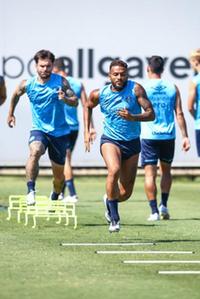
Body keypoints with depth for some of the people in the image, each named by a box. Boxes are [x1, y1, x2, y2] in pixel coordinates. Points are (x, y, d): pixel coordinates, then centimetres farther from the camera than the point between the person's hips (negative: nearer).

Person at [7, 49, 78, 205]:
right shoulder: (27, 84, -4)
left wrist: (65, 99, -28)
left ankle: (55, 198, 36)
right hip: (39, 129, -1)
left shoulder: (61, 81, -7)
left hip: (60, 132, 1)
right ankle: (31, 191, -37)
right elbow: (16, 95, 17)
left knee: (59, 173, 8)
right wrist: (11, 114, 27)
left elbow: (75, 101, -7)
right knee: (35, 151, -35)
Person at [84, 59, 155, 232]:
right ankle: (114, 218, -22)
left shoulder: (136, 89, -11)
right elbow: (88, 107, 18)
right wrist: (87, 132, 12)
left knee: (126, 192, 4)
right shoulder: (100, 94, -5)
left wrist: (133, 117, -33)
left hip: (132, 142, 1)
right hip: (110, 140, -1)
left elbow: (151, 114, -16)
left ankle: (109, 201, 41)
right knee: (114, 170, -33)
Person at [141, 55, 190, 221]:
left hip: (149, 137, -3)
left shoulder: (143, 88, -3)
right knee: (166, 171, 20)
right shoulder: (172, 88, 4)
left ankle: (154, 211, -7)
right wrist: (185, 136, 3)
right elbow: (179, 114, 1)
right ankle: (164, 205, 9)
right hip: (168, 136, 3)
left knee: (150, 174, 0)